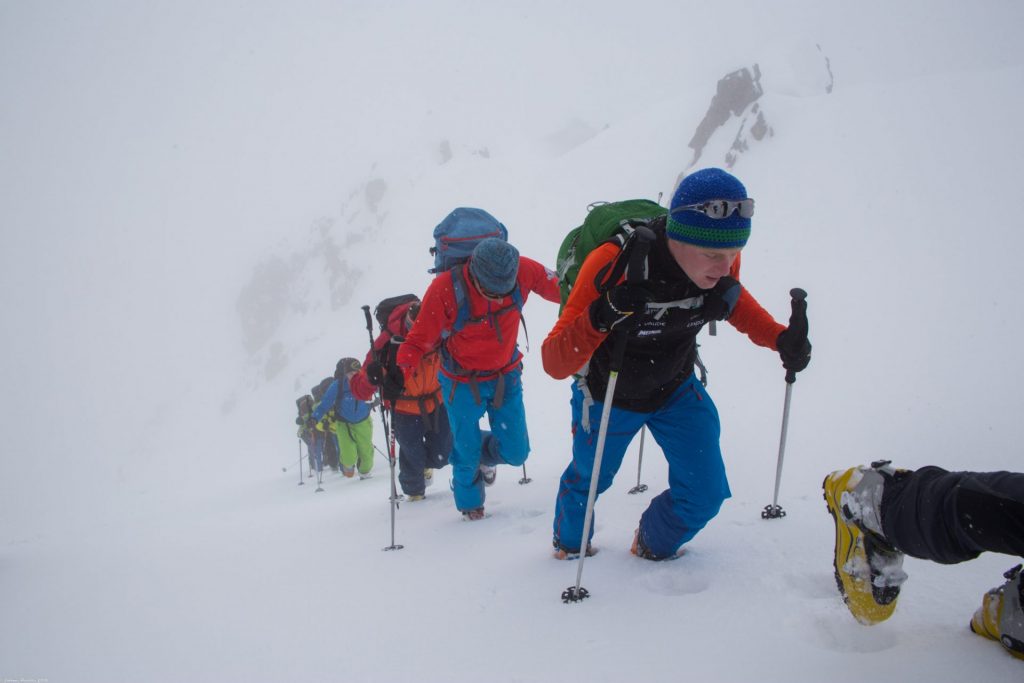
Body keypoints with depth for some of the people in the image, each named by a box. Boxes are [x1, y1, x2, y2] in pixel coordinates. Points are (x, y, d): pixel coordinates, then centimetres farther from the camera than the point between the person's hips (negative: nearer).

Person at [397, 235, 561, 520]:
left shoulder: (522, 270, -24)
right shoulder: (445, 288, -31)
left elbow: (558, 288, -6)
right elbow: (420, 339, -21)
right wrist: (399, 369, -37)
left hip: (506, 376, 3)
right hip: (462, 384, -3)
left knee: (516, 453, 6)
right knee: (466, 454, 8)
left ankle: (486, 453, 44)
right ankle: (470, 504, 41)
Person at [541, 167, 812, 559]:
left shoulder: (718, 259, -24)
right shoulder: (614, 263, -39)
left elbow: (733, 300, 4)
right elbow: (555, 364, -38)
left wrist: (780, 338, -14)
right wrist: (600, 319, -57)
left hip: (676, 391, 4)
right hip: (609, 397, -3)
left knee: (706, 494, 3)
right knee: (590, 479, 20)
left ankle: (654, 547, 36)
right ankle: (568, 543, 54)